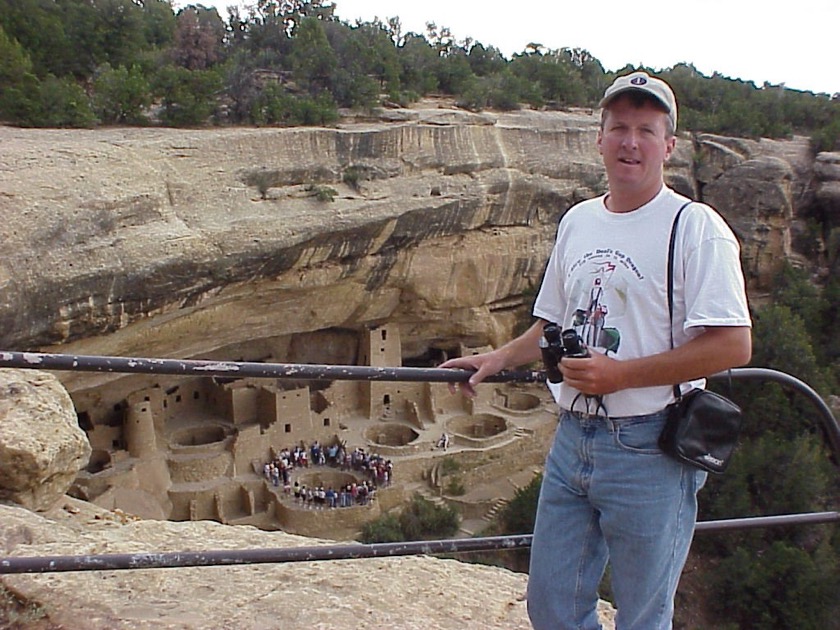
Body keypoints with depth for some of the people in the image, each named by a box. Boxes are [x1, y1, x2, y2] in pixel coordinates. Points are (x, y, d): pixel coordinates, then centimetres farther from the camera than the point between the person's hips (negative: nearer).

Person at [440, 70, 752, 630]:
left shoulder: (695, 226, -9)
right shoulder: (577, 221, 12)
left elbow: (733, 345, -16)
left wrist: (619, 374, -19)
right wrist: (499, 359, 8)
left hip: (649, 452, -6)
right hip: (572, 438, 6)